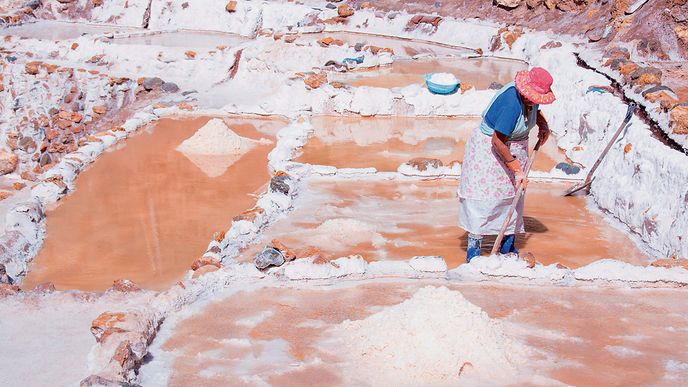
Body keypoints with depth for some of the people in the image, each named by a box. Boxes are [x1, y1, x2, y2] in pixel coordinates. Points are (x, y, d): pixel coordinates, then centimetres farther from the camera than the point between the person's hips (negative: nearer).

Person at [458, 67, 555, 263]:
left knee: (513, 194, 10)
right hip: (489, 149, -8)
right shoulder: (512, 104, -32)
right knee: (483, 196, -10)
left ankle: (508, 246, 21)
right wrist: (517, 169, -25)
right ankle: (474, 246, -2)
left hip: (515, 149, 8)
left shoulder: (530, 97, -7)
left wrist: (543, 126, 0)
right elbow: (498, 142, -31)